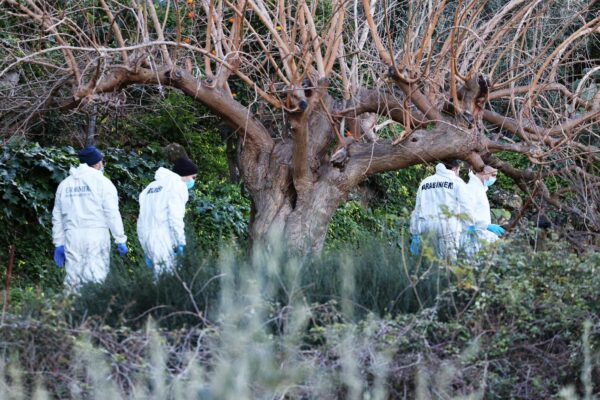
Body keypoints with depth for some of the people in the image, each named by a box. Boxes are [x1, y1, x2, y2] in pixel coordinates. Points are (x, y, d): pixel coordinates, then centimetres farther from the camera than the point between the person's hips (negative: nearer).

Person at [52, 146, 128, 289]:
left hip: (71, 236, 4)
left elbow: (57, 218, 17)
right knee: (96, 277, -8)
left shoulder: (65, 184, 16)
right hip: (96, 235, -4)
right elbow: (112, 214, -4)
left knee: (72, 281, 4)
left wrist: (58, 244, 21)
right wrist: (120, 240, 0)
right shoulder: (102, 182, 1)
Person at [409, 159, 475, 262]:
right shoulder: (457, 182, 8)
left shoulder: (425, 182, 23)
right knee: (450, 261, -9)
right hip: (447, 225, -4)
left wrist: (414, 234, 20)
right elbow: (465, 209, 0)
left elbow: (417, 210, 20)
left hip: (425, 226, 4)